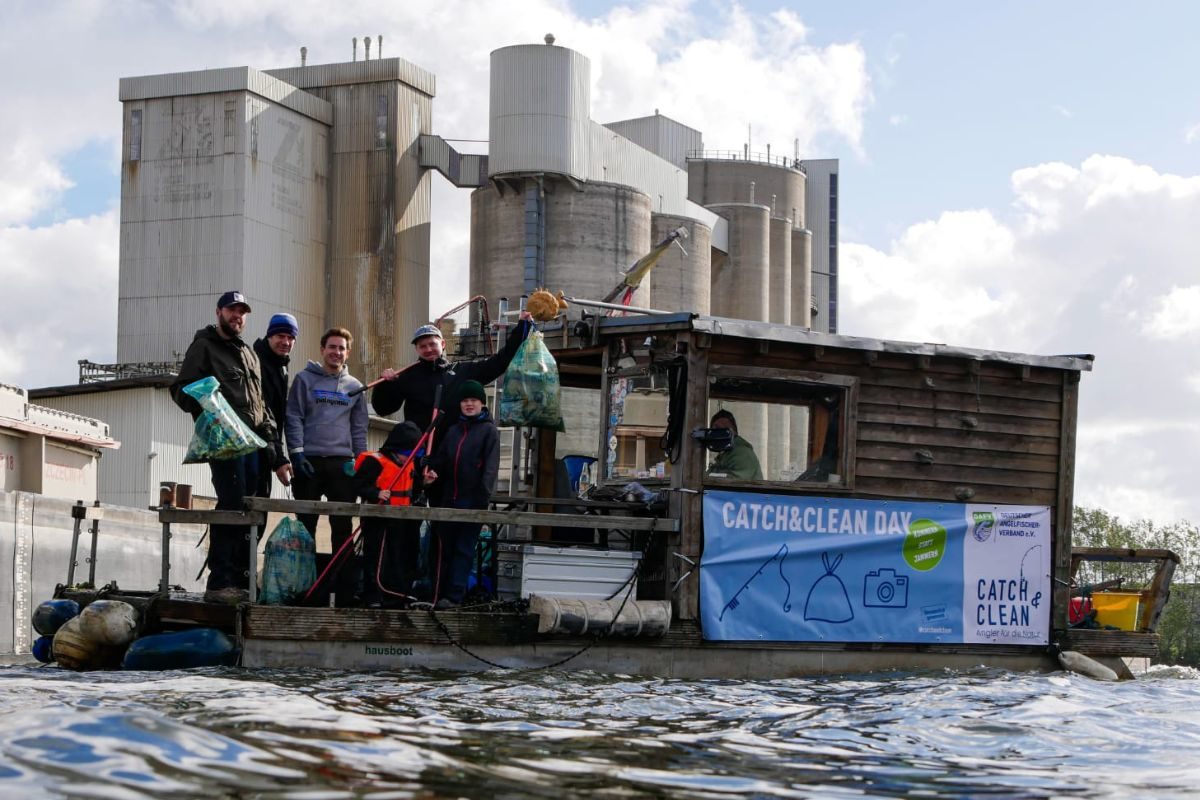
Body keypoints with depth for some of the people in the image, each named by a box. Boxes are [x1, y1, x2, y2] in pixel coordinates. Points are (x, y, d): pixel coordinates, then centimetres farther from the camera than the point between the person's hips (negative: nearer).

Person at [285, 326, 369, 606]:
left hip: (342, 464, 3)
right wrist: (297, 452, -11)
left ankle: (346, 589, 1)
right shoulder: (305, 380, 4)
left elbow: (359, 427, 14)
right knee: (305, 525, 1)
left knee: (343, 528, 1)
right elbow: (293, 418, -2)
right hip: (310, 462, -3)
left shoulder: (354, 387, 14)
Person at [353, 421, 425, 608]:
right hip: (378, 520, -8)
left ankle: (393, 596, 22)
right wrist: (376, 494, -29)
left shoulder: (410, 465, 13)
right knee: (376, 559, -6)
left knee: (399, 559, 13)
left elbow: (413, 492, 25)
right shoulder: (375, 462, -14)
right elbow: (359, 484, -17)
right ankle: (372, 598, -1)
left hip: (401, 521, 8)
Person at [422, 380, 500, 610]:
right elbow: (442, 459, 19)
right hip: (449, 498, 6)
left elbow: (491, 466, -9)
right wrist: (433, 472, -3)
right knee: (444, 546, 8)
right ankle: (437, 592, 14)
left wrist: (483, 494, -19)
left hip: (472, 499, -6)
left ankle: (454, 595, -4)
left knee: (464, 548, -3)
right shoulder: (453, 430, 18)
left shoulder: (489, 430, -1)